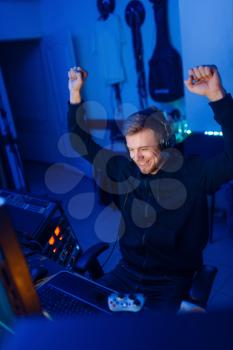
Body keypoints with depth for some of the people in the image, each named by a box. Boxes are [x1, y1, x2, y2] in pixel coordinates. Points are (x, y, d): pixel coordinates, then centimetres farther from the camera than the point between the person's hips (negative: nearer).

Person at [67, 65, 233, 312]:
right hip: (126, 272, 4)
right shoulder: (124, 169, -2)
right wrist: (75, 94, -1)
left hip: (171, 282, -3)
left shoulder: (193, 172, -12)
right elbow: (82, 144, 6)